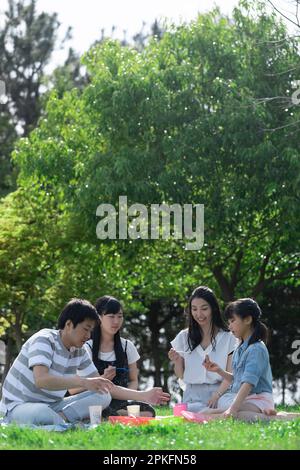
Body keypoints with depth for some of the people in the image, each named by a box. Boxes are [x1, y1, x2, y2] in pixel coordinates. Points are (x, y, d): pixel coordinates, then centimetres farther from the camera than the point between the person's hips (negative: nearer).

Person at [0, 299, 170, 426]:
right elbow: (41, 380, -34)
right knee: (42, 413, -42)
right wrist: (83, 382, -40)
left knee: (103, 396, -7)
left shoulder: (80, 352, 5)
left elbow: (104, 387, 10)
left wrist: (144, 396, 3)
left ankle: (61, 419, -23)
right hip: (18, 407, -8)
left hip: (52, 406, 8)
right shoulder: (44, 340, -17)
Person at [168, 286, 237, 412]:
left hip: (219, 393, -2)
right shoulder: (184, 337, 12)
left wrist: (217, 395, -16)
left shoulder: (227, 338, 3)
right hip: (192, 396, 2)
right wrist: (177, 361, -6)